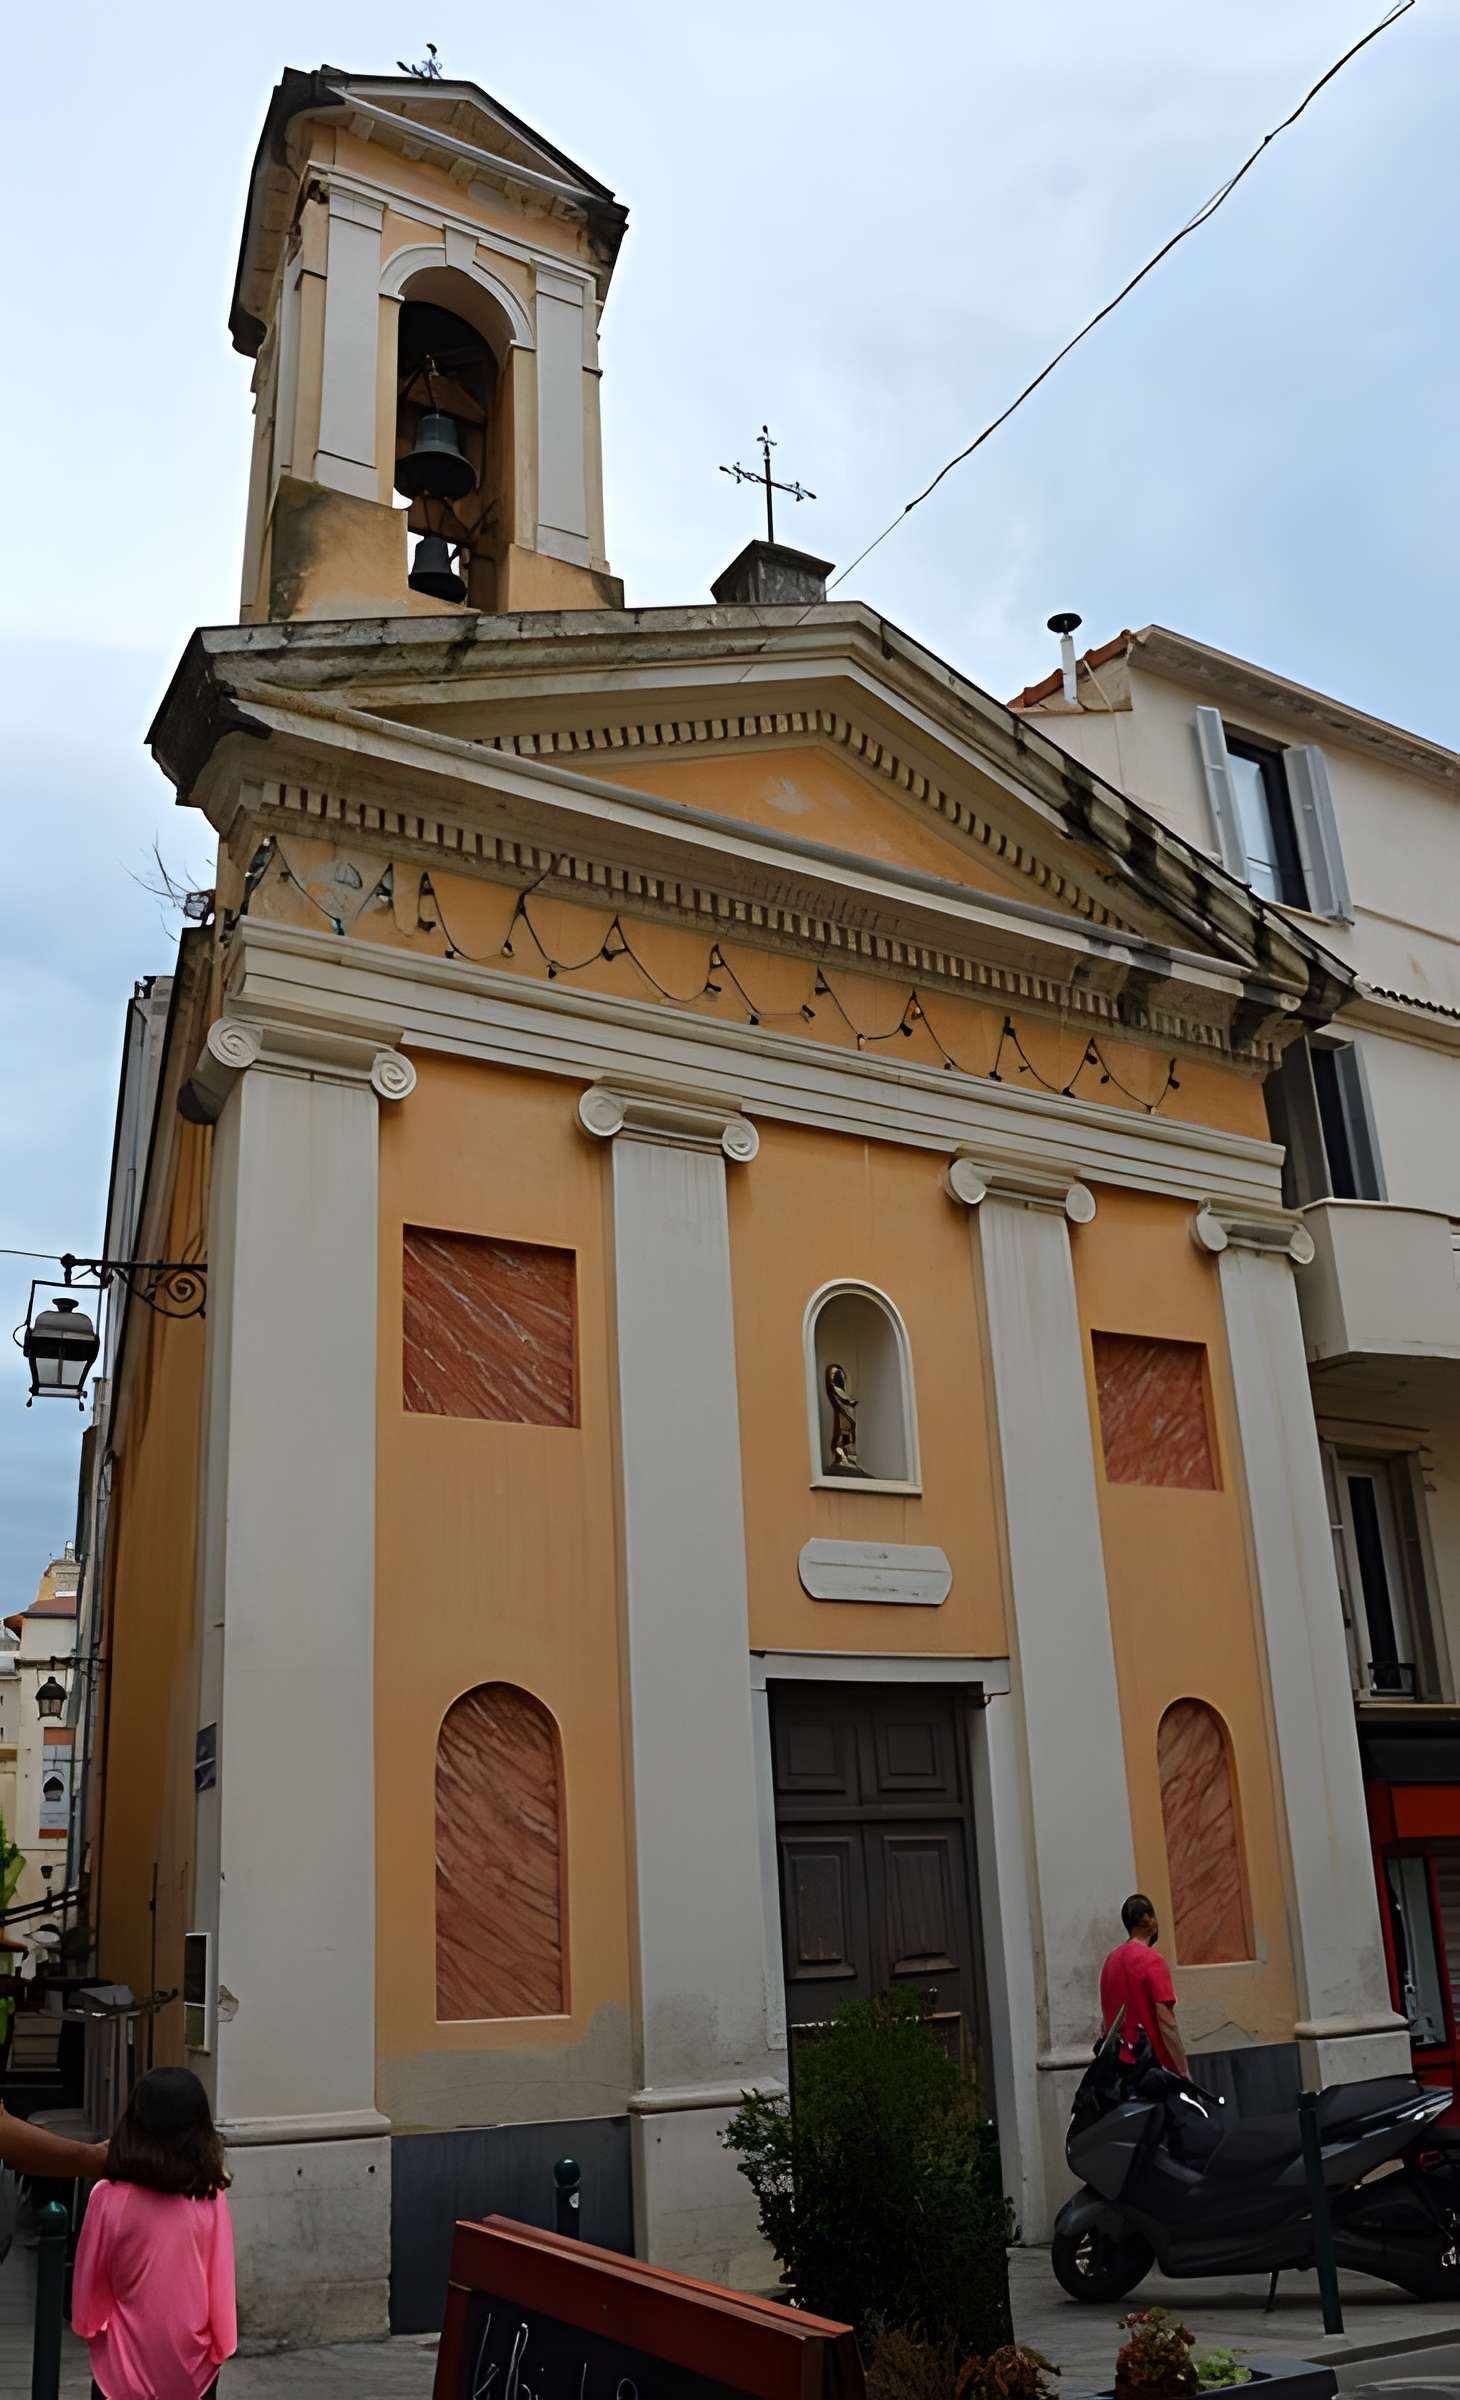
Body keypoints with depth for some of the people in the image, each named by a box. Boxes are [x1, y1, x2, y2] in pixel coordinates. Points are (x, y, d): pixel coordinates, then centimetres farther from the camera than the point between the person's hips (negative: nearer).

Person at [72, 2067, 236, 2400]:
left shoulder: (109, 2198, -17)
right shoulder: (211, 2201, -14)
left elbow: (90, 2280, -6)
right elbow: (221, 2285, -7)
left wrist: (89, 2324, 12)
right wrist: (221, 2343, 8)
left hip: (125, 2364, -1)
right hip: (192, 2363, 1)